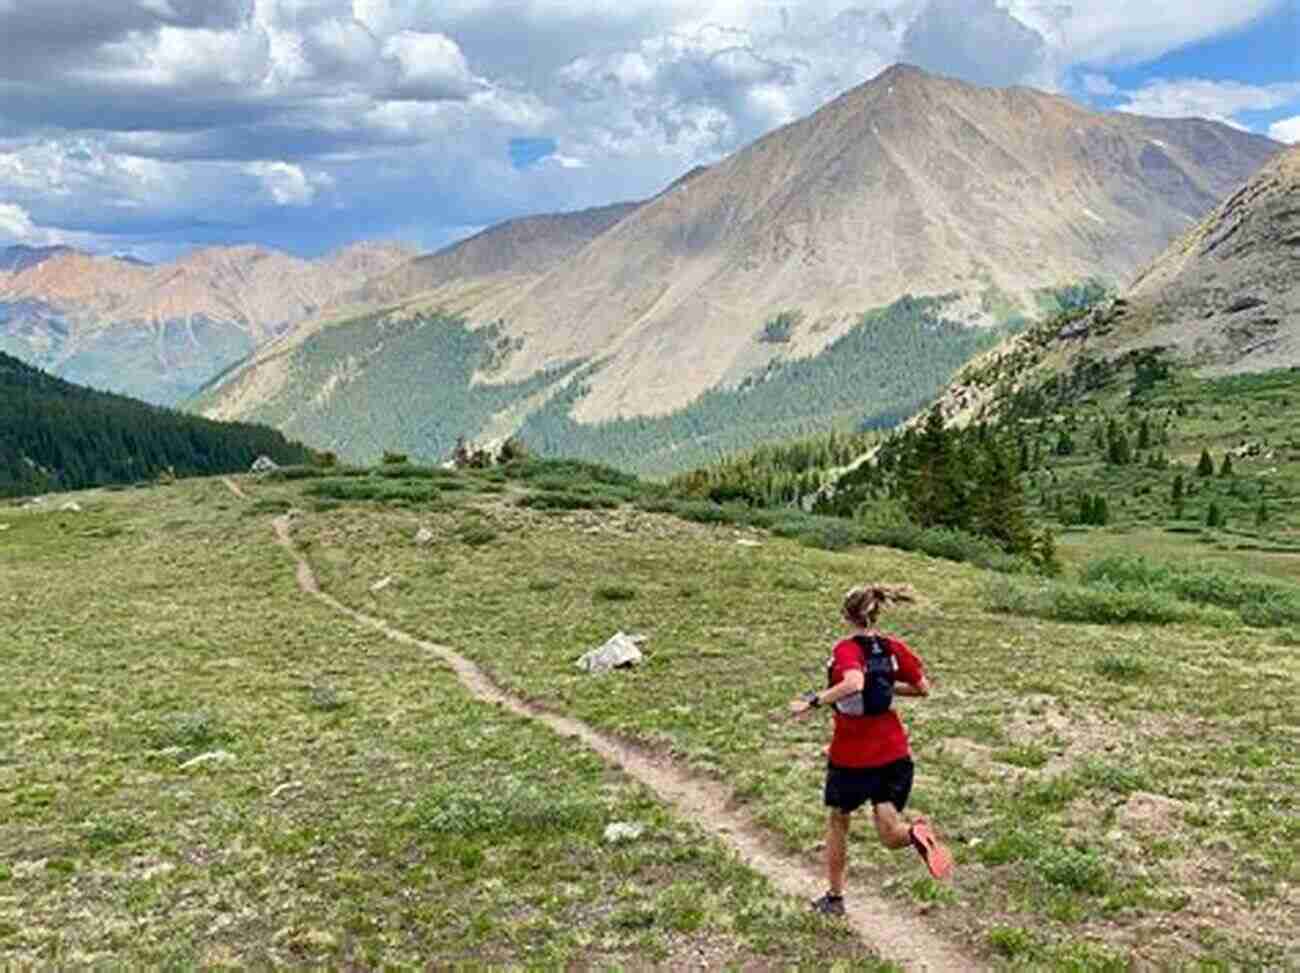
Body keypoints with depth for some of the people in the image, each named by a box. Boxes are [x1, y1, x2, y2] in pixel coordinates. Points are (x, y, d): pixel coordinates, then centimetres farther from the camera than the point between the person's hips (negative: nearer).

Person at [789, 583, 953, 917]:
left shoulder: (846, 649, -14)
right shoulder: (894, 647, 2)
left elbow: (853, 683, -34)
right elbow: (922, 688, 8)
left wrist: (813, 702, -28)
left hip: (850, 757, -3)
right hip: (894, 754, 4)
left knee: (837, 822, 19)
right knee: (890, 835, 6)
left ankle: (834, 898, 29)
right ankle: (915, 833, -29)